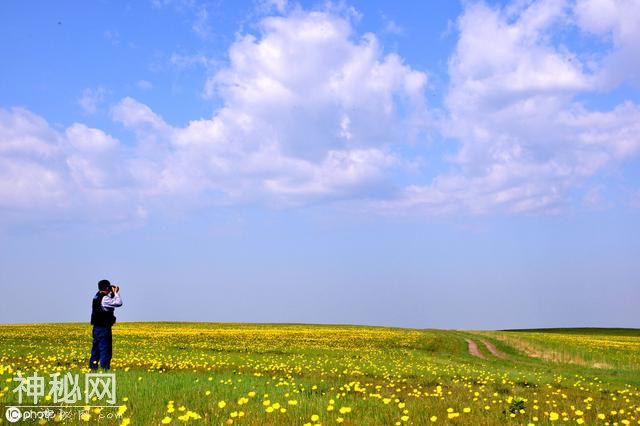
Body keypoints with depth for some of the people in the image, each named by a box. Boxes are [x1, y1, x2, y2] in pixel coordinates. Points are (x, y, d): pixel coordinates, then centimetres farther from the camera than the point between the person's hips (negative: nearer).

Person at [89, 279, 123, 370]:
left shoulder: (96, 297, 11)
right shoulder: (104, 299, -17)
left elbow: (110, 301, 25)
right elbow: (118, 303, -24)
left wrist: (113, 293, 13)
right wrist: (116, 292, -10)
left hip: (96, 328, 9)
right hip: (104, 328, -9)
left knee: (96, 350, 13)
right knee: (105, 351, -4)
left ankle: (92, 368, 15)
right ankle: (104, 368, -4)